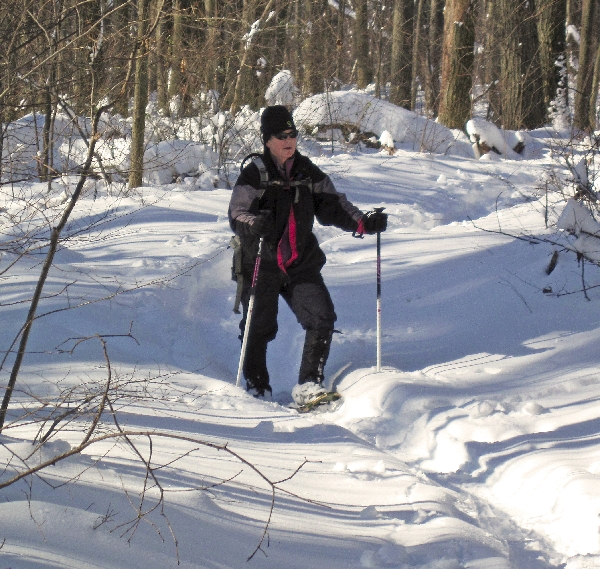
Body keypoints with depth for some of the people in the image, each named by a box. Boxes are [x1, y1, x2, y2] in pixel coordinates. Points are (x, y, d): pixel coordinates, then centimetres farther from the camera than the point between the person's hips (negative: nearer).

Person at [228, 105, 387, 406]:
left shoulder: (308, 173, 7)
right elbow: (237, 215, -13)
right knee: (260, 327, 3)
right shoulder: (254, 175, -6)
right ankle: (257, 386, 23)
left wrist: (362, 222, -6)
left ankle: (308, 384, -2)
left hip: (301, 263, 4)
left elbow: (331, 205, 9)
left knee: (322, 318, -9)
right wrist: (256, 223, -36)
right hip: (261, 265, -4)